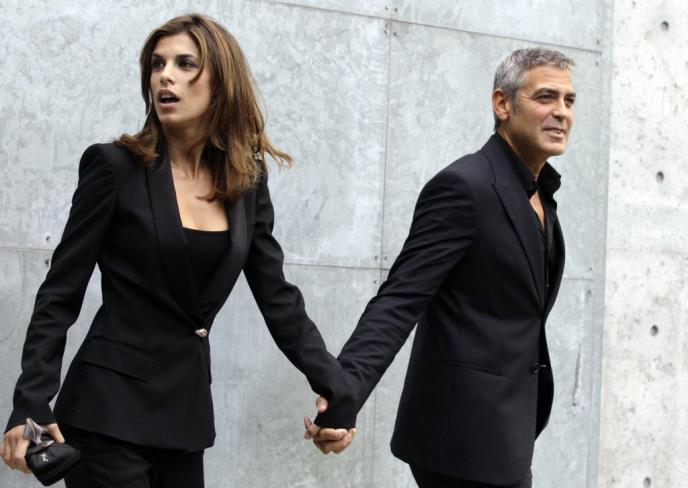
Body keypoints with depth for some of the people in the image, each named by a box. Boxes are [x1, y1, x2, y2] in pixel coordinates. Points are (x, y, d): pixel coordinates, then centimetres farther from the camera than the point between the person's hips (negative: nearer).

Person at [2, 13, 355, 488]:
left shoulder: (247, 181, 6)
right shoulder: (116, 166, -7)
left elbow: (277, 297, 7)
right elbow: (61, 294, -7)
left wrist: (338, 388, -4)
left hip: (185, 409, 5)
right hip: (110, 409, -5)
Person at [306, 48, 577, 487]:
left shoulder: (541, 192, 11)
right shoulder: (464, 187, -16)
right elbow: (399, 300, -23)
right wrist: (344, 391, -35)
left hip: (505, 426, 9)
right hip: (468, 433, -9)